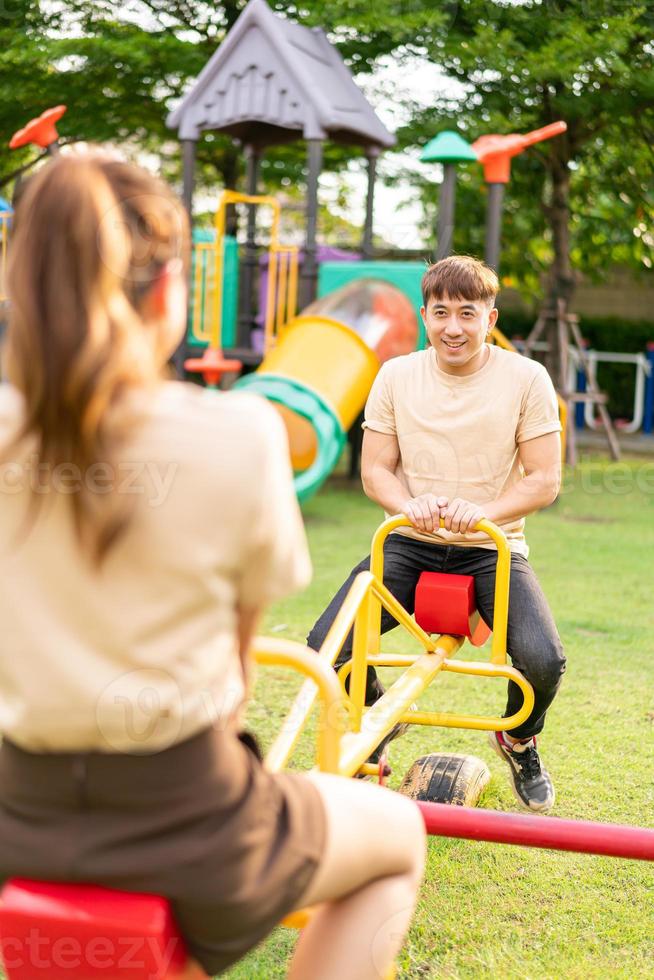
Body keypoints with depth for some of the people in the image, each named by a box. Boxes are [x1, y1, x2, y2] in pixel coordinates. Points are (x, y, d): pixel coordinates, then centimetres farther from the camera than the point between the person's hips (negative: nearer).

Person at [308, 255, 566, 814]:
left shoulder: (526, 379, -5)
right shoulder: (397, 376, 2)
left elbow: (544, 480, -6)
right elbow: (375, 469, 4)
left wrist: (482, 511, -24)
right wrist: (409, 504, -19)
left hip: (492, 549, -2)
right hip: (410, 545, 2)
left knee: (543, 661, -27)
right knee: (326, 647, -19)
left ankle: (519, 741, 13)